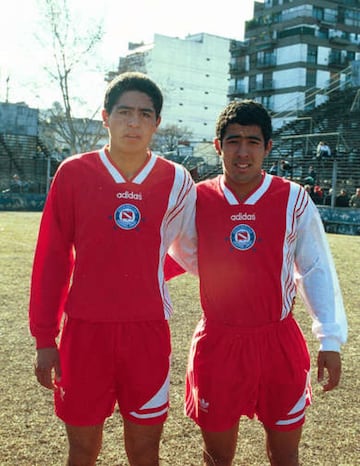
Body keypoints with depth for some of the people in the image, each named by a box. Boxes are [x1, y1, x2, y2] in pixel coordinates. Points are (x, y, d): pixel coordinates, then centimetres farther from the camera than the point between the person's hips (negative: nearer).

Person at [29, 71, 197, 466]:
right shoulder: (73, 173, -3)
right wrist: (44, 338, -1)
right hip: (85, 330, -1)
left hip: (148, 333, 1)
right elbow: (51, 257, -1)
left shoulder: (177, 182, 0)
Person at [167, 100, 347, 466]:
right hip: (218, 344, 1)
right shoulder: (198, 199, -4)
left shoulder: (293, 199, -6)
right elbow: (178, 258, 10)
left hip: (280, 343, 0)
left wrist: (330, 339, -2)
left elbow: (316, 270, 0)